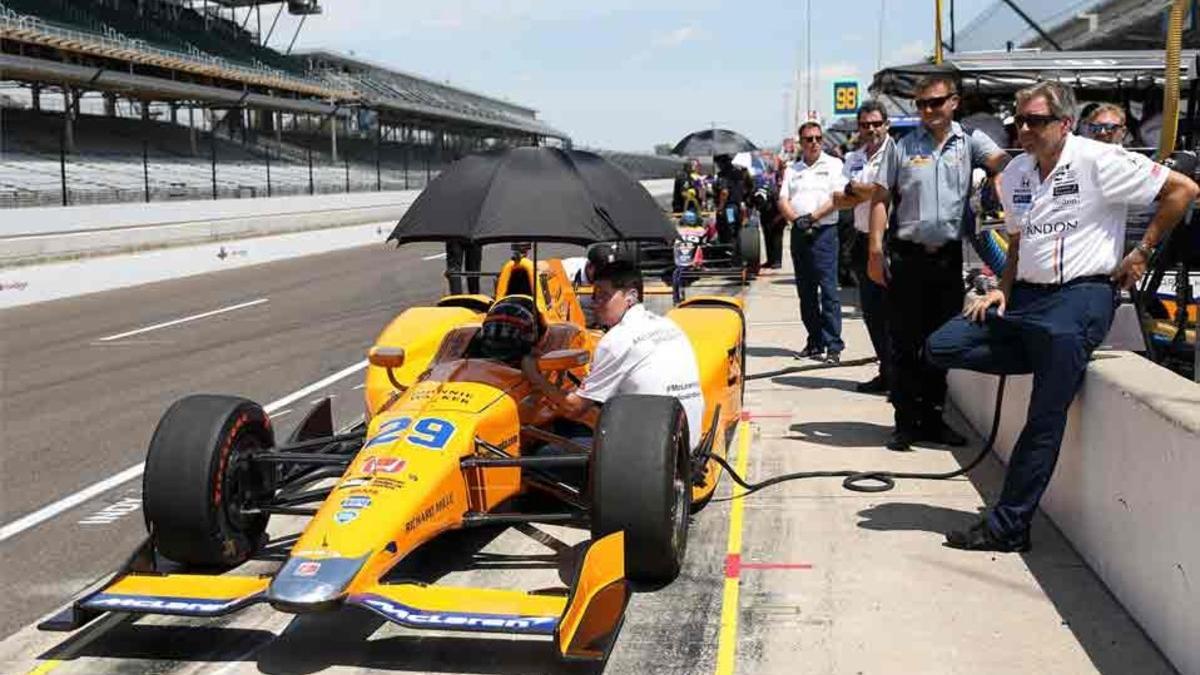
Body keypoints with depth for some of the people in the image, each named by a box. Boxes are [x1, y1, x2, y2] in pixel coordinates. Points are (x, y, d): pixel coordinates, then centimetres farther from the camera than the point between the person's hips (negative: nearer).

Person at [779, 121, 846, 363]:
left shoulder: (833, 165, 4)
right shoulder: (792, 170, 16)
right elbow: (783, 201, 7)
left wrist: (812, 217, -16)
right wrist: (796, 220, -11)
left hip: (824, 232, -5)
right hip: (799, 234, 5)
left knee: (828, 290, -10)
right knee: (805, 291, 8)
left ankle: (833, 345, -10)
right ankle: (815, 343, 16)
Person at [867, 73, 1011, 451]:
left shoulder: (970, 142, 6)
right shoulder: (901, 147, 4)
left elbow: (1001, 163, -13)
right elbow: (880, 200, 3)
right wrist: (875, 252, -5)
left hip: (949, 257, 2)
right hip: (907, 256, -1)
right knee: (905, 343, 2)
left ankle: (932, 417, 22)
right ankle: (906, 422, 9)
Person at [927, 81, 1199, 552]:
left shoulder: (1098, 161, -9)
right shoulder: (1014, 174, 12)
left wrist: (1141, 253, -4)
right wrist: (1002, 290, 6)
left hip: (1080, 297, -7)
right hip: (1026, 295, 7)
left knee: (1045, 419, -8)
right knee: (942, 347, -5)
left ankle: (1008, 527, 0)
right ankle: (1054, 361, 3)